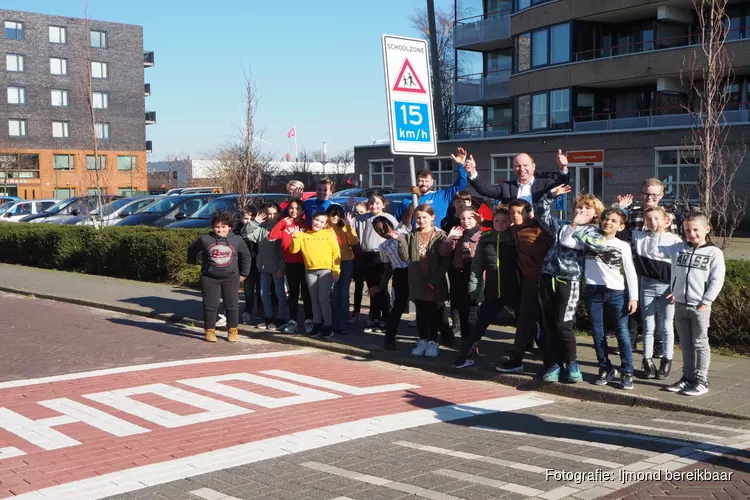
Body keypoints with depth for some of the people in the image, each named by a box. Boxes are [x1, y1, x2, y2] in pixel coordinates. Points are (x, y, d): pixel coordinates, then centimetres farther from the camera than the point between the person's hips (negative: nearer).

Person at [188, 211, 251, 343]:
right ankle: (210, 331, 15)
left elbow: (245, 256, 13)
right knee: (210, 305, 3)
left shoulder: (237, 240, 0)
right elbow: (192, 250, 13)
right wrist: (192, 261, 23)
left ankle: (232, 331, 16)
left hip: (231, 278, 1)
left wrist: (243, 273, 14)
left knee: (232, 305, 5)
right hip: (209, 278, -1)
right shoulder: (204, 239, -5)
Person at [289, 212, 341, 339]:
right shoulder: (304, 235, 11)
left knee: (323, 299, -7)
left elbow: (336, 253, 1)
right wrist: (296, 236, -9)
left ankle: (328, 326, 2)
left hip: (325, 270, -3)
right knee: (315, 299, 10)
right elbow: (294, 250, 4)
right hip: (310, 271, 3)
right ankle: (317, 324, 19)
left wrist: (336, 270, -6)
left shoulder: (329, 234, 4)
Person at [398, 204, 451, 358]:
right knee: (420, 311, 11)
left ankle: (433, 342, 14)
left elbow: (445, 261, -7)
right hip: (417, 281, 3)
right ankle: (423, 340, 21)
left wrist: (435, 279, -14)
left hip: (434, 282, -3)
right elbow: (405, 256, -1)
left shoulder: (440, 236, -5)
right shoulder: (411, 236, 6)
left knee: (432, 311, 5)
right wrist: (400, 240, -14)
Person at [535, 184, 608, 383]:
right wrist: (550, 195, 12)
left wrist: (576, 230, -17)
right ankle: (553, 364, 16)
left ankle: (571, 363, 11)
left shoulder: (593, 231, 3)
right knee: (548, 325, 6)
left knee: (563, 324, -8)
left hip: (569, 281, -4)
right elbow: (541, 214, 25)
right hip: (548, 278, 4)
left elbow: (601, 245, -19)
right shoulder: (562, 225, 15)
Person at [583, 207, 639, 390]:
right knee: (598, 334, 8)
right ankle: (606, 369, 21)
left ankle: (627, 373, 5)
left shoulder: (623, 246, 2)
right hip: (594, 292, 2)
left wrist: (633, 297, -4)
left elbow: (631, 273, 2)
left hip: (617, 292, -2)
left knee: (623, 333, -2)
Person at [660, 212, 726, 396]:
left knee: (700, 344, 2)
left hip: (700, 307, -4)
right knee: (685, 344, 12)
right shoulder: (678, 248, 7)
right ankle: (688, 378, 21)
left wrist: (705, 302, -12)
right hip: (680, 305, 4)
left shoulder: (714, 252, -4)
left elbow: (717, 281, -8)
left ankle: (701, 381, 8)